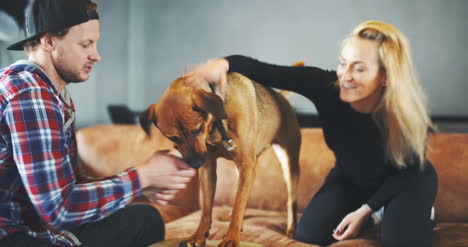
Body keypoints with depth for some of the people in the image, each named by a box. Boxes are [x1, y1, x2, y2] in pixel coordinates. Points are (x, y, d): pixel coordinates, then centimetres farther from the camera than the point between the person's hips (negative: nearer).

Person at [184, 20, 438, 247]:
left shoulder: (408, 111, -34)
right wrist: (224, 63, -57)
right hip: (350, 177, 3)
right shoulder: (326, 85, -32)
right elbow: (265, 72, -36)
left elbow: (409, 169, -17)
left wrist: (366, 209, -19)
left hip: (407, 179, -3)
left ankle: (416, 212, 8)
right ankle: (381, 212, 13)